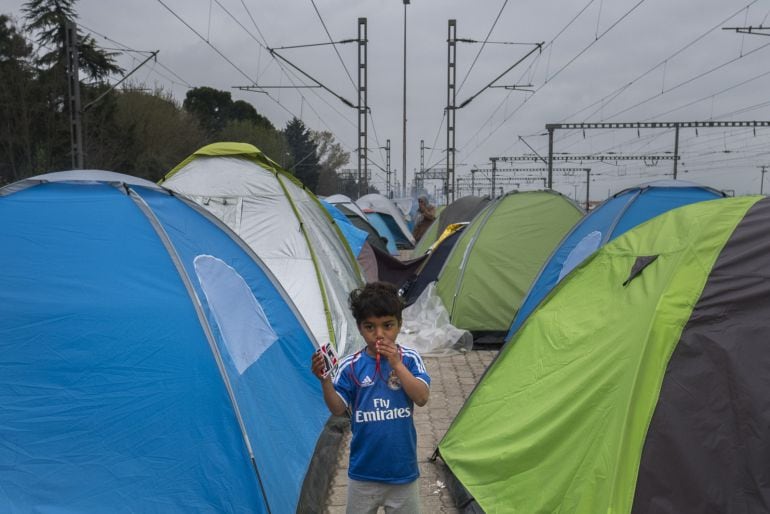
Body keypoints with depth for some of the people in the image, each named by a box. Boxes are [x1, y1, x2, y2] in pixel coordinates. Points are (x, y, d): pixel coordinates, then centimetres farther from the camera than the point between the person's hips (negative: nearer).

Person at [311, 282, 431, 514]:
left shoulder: (409, 359, -9)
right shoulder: (350, 366, -9)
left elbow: (422, 398, -20)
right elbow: (338, 409, -10)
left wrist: (396, 364, -27)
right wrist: (325, 381, -26)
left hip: (403, 468, 0)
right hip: (363, 470, 0)